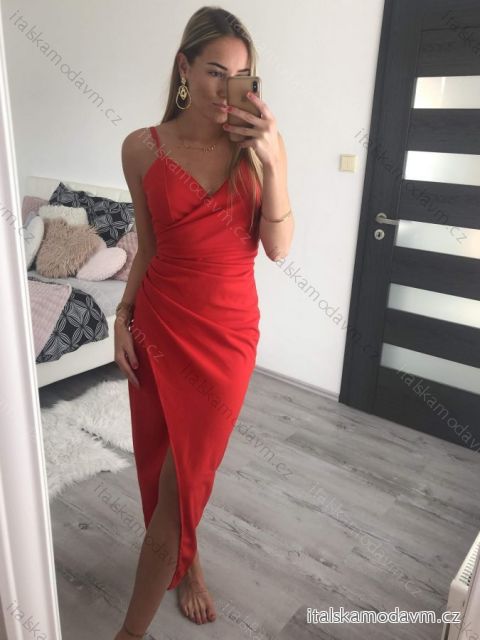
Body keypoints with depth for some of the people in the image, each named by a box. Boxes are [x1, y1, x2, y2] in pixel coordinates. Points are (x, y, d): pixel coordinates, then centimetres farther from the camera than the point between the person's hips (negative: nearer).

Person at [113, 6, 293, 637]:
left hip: (227, 330, -1)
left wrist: (269, 159, -18)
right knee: (160, 461, 14)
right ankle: (188, 564, 44)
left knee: (186, 472, 4)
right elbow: (148, 245, 8)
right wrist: (123, 314, -1)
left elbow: (279, 247, -8)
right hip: (159, 322, 2)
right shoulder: (142, 147, 0)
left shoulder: (260, 142, -2)